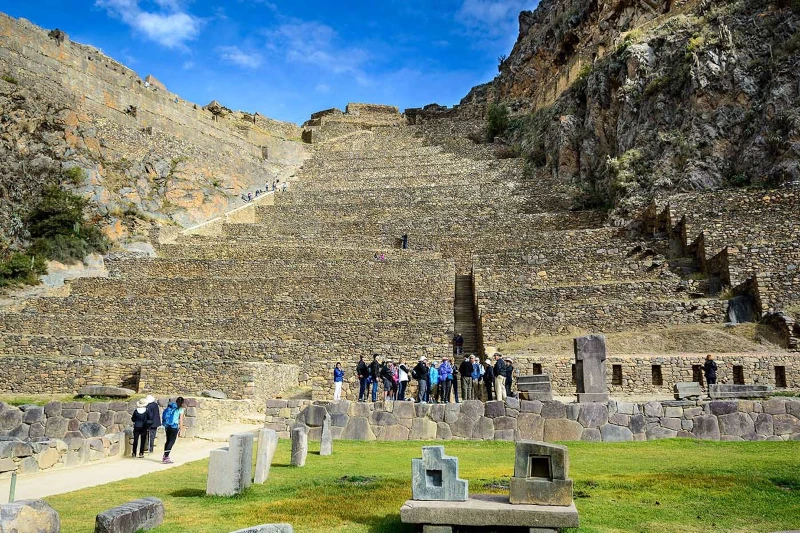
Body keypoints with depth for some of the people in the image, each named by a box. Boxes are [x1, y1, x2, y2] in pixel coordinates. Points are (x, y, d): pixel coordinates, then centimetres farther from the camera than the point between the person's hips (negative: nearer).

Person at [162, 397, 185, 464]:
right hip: (174, 426, -6)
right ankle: (166, 457, -6)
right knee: (172, 441, 0)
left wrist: (165, 427, 16)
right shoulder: (181, 409, -2)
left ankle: (165, 456, 23)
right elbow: (181, 421, -5)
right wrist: (181, 431, -2)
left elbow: (164, 416, 11)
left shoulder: (169, 407, 13)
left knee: (168, 441, 17)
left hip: (167, 426, 6)